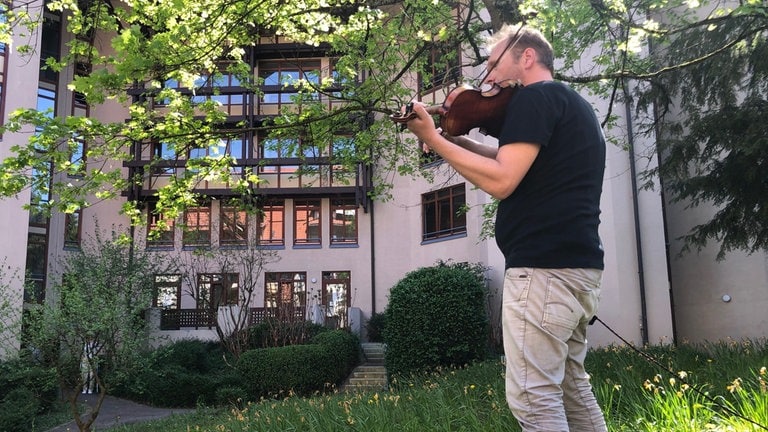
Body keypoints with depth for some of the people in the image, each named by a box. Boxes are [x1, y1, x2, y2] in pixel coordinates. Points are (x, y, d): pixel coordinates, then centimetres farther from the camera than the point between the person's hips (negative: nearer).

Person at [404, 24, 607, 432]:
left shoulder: (535, 96, -8)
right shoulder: (571, 103, 23)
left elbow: (501, 180, -18)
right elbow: (521, 162, 25)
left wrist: (434, 139, -9)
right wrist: (458, 139, 14)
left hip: (544, 265, -11)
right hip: (578, 264, 11)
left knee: (532, 395, -7)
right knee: (571, 386, 16)